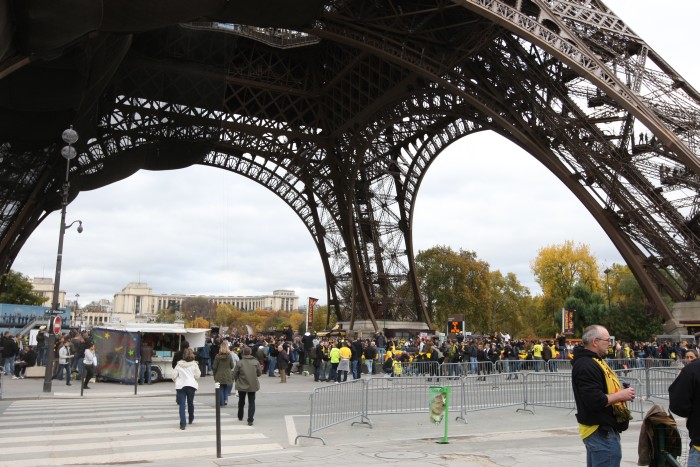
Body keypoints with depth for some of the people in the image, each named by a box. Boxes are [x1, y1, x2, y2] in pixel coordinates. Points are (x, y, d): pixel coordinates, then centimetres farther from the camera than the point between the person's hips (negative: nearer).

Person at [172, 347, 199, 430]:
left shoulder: (179, 364, 5)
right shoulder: (194, 364, 2)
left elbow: (174, 376, 4)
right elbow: (197, 376, -3)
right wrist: (197, 369, 15)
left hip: (180, 386, 0)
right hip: (191, 385, 0)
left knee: (182, 404, -3)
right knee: (190, 402, 19)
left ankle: (182, 424, -12)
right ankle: (191, 419, 38)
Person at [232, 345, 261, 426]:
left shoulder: (240, 363, -14)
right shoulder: (256, 362, -8)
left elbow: (235, 374, -7)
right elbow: (259, 373, -2)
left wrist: (236, 380, 13)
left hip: (242, 385, 0)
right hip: (253, 385, 0)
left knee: (241, 401, 20)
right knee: (251, 402, 6)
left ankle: (240, 417, 38)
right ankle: (250, 420, -5)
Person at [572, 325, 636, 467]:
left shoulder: (594, 361, 15)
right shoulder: (586, 366, -20)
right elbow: (595, 401, -27)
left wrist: (621, 393, 8)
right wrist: (620, 395, -15)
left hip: (602, 429, 11)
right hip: (601, 432, -11)